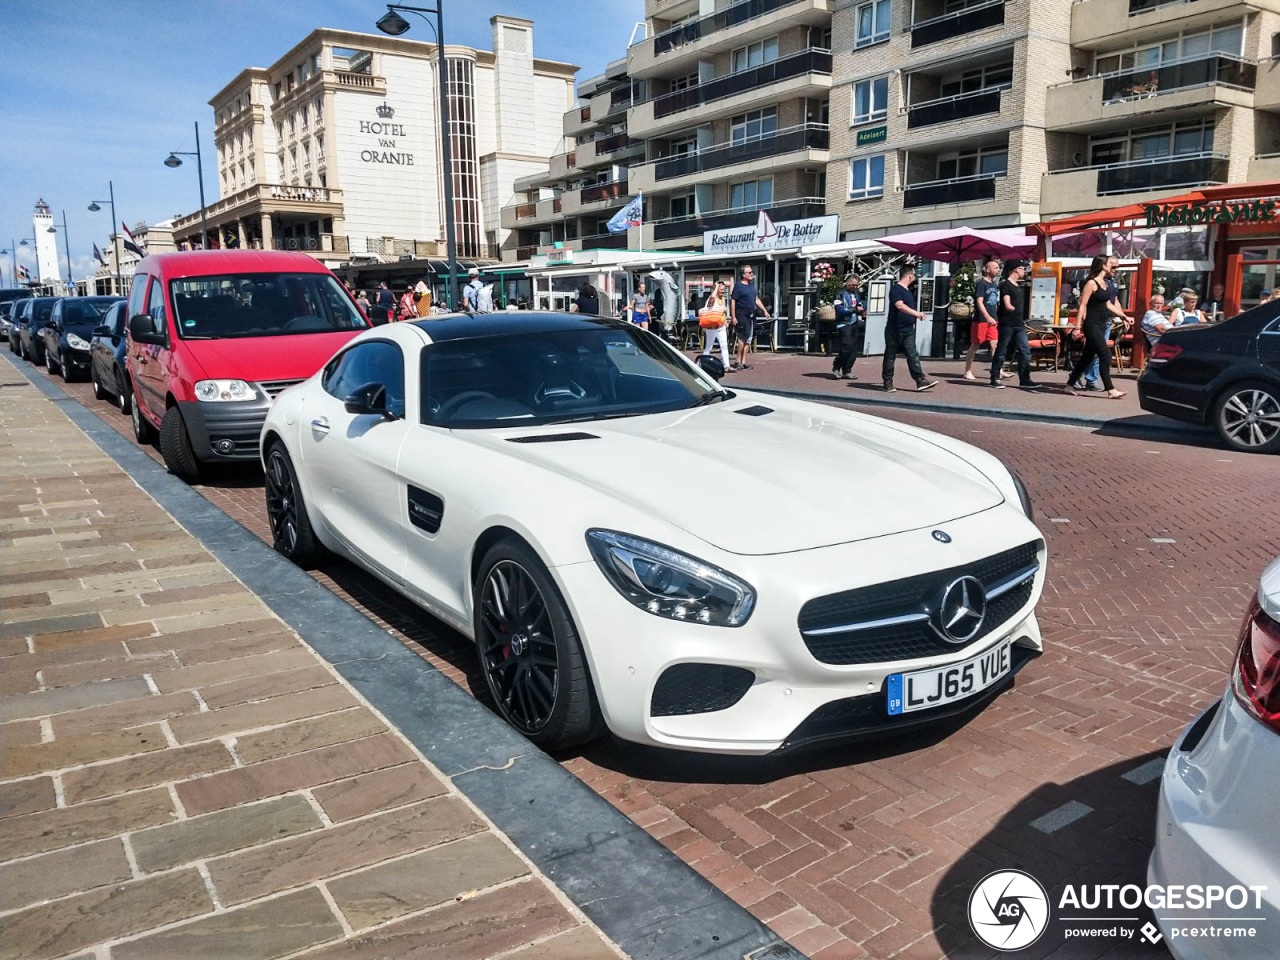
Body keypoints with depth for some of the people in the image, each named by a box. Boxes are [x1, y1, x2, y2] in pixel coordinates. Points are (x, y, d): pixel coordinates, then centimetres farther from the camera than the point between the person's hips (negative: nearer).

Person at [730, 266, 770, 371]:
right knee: (744, 336, -15)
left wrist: (765, 310, 16)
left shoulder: (751, 285, 16)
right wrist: (733, 317, -16)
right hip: (741, 315, -8)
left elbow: (756, 299, 23)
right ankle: (738, 361, -8)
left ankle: (743, 362, 13)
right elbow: (732, 301, -10)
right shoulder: (738, 286, -7)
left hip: (751, 315, 8)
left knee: (749, 338, 7)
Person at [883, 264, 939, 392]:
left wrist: (913, 322, 25)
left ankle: (920, 381, -3)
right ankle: (888, 383, 8)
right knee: (890, 356, 1)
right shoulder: (896, 289, -13)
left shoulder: (908, 291, 16)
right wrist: (916, 313, -34)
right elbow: (900, 306, -28)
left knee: (913, 355, 1)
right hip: (895, 330, -8)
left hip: (908, 330, 8)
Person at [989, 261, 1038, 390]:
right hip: (1007, 324, -8)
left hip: (1019, 324, 8)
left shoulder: (1017, 287, 19)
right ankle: (995, 378, 8)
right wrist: (1017, 310, 2)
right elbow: (1008, 306, -14)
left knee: (1025, 351, 1)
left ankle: (1024, 380, 1)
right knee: (1001, 352, -1)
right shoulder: (1005, 285, -8)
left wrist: (1022, 319, 9)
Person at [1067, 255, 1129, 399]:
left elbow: (1108, 304, 22)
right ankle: (1110, 389, -7)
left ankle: (1071, 384, 18)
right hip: (1092, 325, -9)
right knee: (1105, 355, -10)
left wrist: (1124, 316, 22)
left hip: (1104, 322, 9)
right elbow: (1082, 305, -15)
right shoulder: (1092, 283, -12)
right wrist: (1077, 327, -20)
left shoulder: (1107, 281, 15)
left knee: (1088, 356, 11)